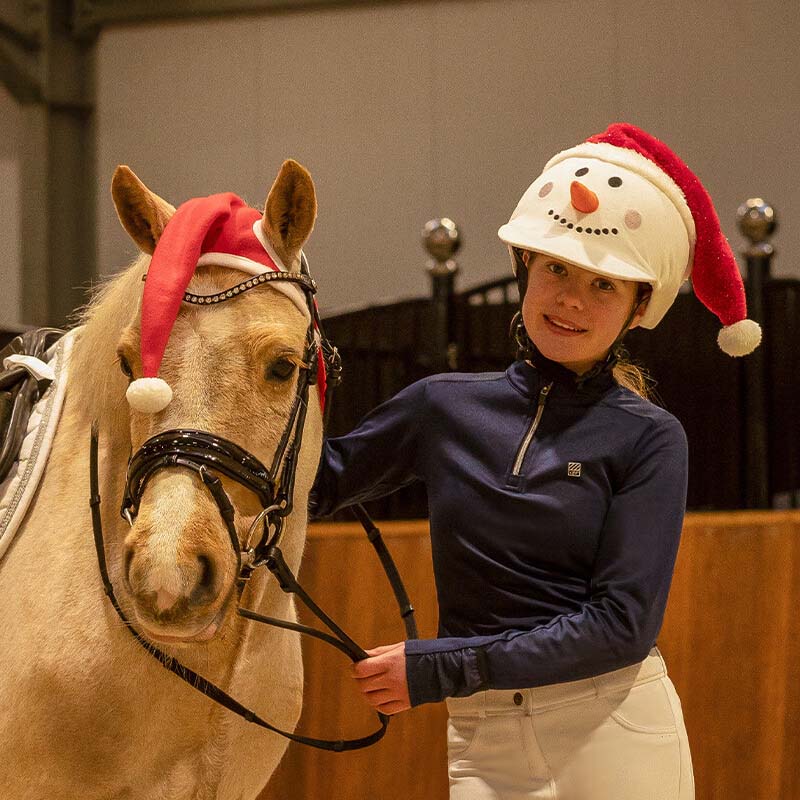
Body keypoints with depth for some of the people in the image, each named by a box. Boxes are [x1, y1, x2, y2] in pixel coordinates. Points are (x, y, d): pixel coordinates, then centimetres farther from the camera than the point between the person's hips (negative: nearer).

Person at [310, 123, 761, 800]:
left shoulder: (647, 438, -2)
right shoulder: (445, 408, 8)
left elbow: (625, 622, -11)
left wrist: (443, 667, -14)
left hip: (616, 740, -2)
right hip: (483, 742, 2)